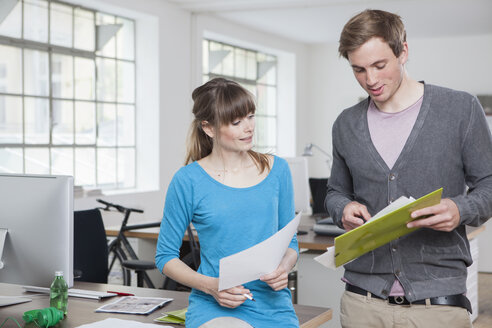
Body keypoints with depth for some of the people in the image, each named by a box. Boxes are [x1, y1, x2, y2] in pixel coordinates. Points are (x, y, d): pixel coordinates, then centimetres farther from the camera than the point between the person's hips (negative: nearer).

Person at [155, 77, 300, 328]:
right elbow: (165, 256, 3)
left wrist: (284, 268, -7)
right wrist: (211, 285, -12)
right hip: (216, 308, -3)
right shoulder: (189, 180, -3)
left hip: (274, 306, 3)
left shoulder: (277, 170, 7)